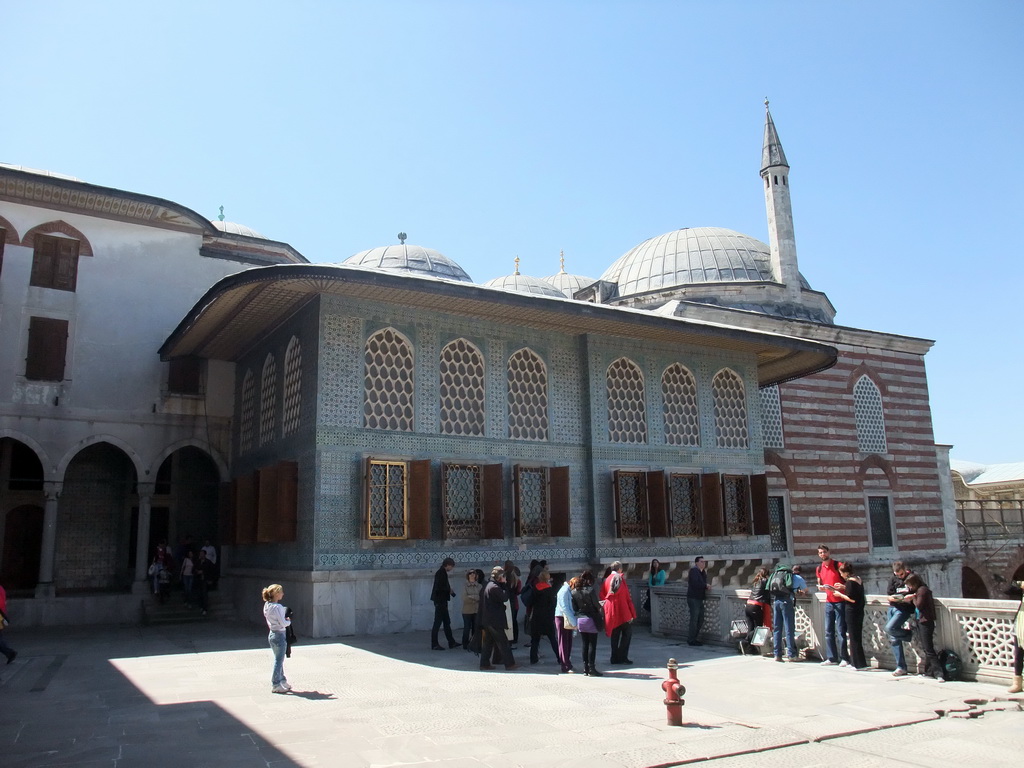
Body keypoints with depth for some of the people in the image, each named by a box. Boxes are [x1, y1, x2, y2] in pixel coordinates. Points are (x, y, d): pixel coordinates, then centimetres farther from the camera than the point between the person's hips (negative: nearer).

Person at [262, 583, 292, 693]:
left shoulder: (267, 605, 5)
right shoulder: (277, 607, -22)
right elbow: (283, 623, -22)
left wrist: (285, 620, 7)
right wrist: (289, 621, -2)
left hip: (272, 634, 9)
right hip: (279, 635, -9)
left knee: (278, 659, 19)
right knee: (279, 660, 1)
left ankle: (282, 681, 29)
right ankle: (275, 685, 7)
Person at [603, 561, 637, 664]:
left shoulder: (606, 580, 9)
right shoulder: (620, 578, -9)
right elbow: (627, 597, -11)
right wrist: (632, 613, -8)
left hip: (611, 612, 6)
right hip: (622, 611, -6)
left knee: (615, 635, 12)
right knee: (627, 633, 3)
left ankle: (615, 658, 12)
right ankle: (622, 656, -2)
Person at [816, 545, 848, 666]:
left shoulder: (838, 565, -6)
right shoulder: (819, 569, 11)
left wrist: (842, 587, -21)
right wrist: (820, 588, -1)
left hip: (840, 602, -5)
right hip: (828, 602, 6)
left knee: (840, 631, -4)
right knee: (828, 631, 6)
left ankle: (844, 658, 2)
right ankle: (831, 658, 12)